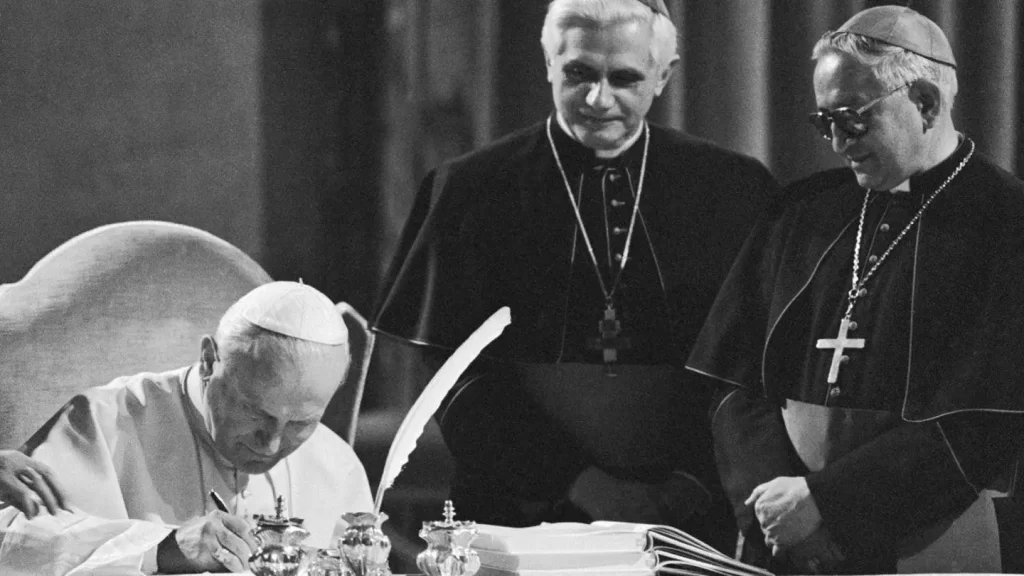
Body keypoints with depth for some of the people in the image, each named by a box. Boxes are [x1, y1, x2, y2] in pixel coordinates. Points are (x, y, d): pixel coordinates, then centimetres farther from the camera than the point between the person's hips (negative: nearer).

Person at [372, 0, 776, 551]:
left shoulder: (736, 189, 3)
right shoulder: (469, 189, -1)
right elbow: (460, 377, -4)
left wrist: (695, 484, -10)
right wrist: (579, 484, -11)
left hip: (686, 519, 1)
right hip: (525, 515, -1)